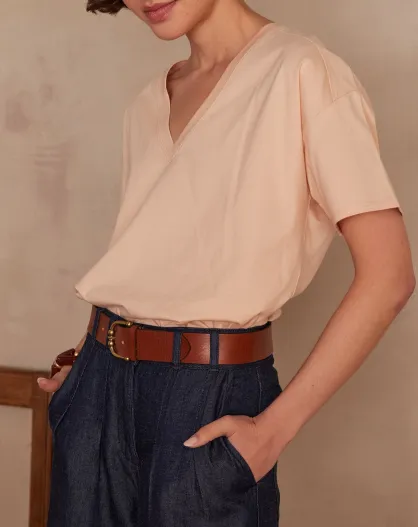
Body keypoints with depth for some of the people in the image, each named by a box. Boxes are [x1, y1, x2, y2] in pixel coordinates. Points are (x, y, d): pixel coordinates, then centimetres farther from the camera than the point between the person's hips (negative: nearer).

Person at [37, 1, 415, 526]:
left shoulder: (303, 71, -10)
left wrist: (276, 426, -15)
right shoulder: (147, 105, 11)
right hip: (100, 386, 6)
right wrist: (91, 361, 3)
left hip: (210, 399, -6)